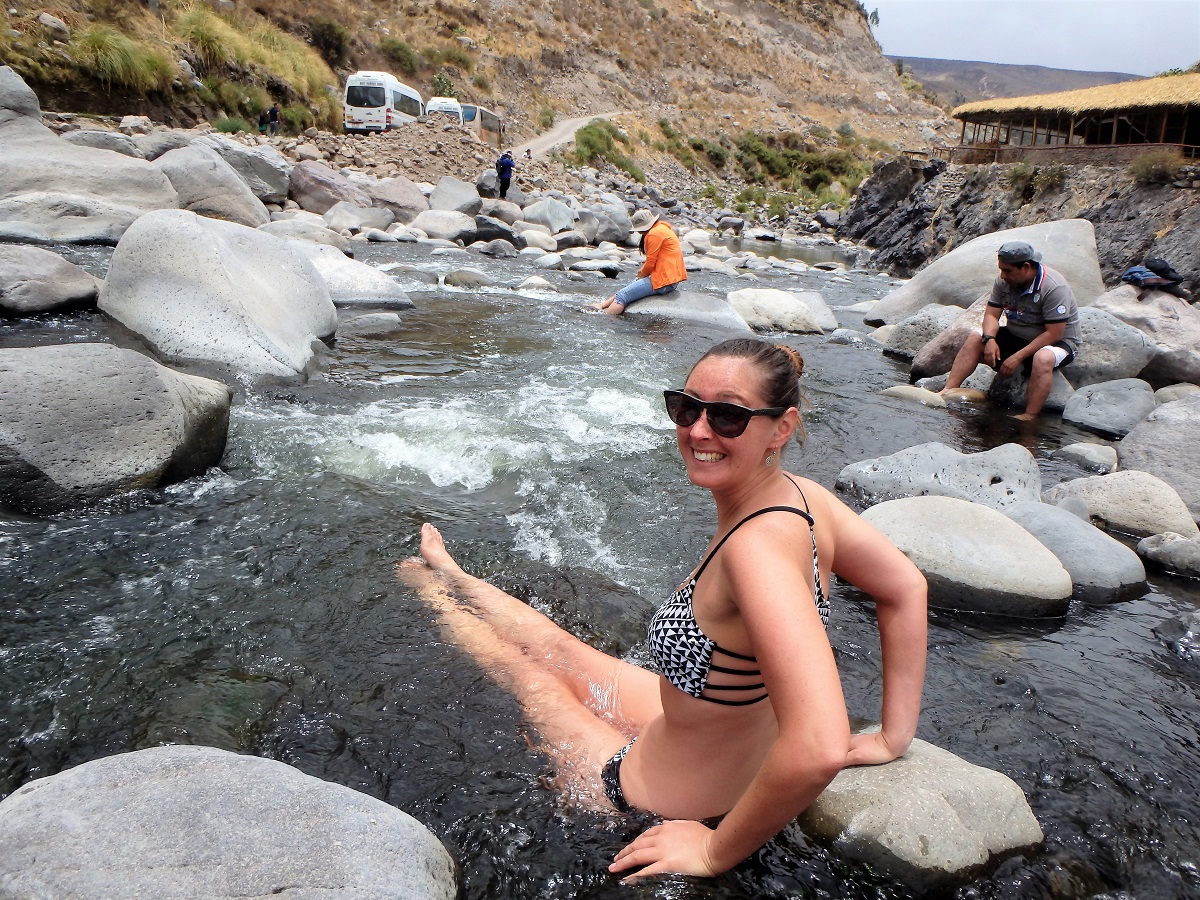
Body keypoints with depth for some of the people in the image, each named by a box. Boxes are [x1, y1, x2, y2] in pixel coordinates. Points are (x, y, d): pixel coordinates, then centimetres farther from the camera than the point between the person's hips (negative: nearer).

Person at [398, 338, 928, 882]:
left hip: (665, 809, -6)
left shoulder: (757, 546, -41)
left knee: (525, 667, 19)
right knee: (559, 649, 27)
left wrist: (717, 851, -28)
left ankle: (435, 593, 52)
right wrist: (894, 736, 2)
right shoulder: (801, 495, -16)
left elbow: (819, 749, -46)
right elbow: (905, 587, -4)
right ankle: (450, 576, 58)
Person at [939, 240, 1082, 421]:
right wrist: (989, 339, -26)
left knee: (1043, 359, -40)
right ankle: (948, 391, -21)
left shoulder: (1054, 288, -25)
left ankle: (1029, 418, -39)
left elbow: (1054, 334, -26)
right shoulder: (1003, 281, -6)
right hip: (1017, 337, 6)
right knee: (974, 338, -12)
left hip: (1059, 342, -6)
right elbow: (991, 314, -4)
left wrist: (1018, 357, -30)